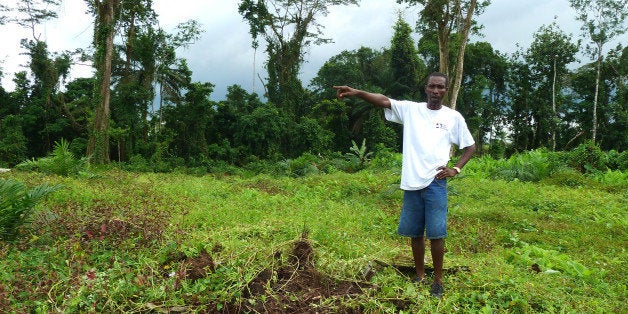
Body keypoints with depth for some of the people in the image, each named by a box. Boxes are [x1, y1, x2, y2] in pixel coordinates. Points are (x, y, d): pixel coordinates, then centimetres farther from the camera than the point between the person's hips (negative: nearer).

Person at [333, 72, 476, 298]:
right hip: (412, 182, 2)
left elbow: (470, 146, 14)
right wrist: (356, 93, -22)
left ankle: (438, 280, 16)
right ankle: (420, 277, 27)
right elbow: (384, 101, -8)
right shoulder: (410, 109, 6)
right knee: (415, 233, 11)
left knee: (436, 233, 0)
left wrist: (456, 169, 0)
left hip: (435, 183, -2)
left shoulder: (453, 117, 5)